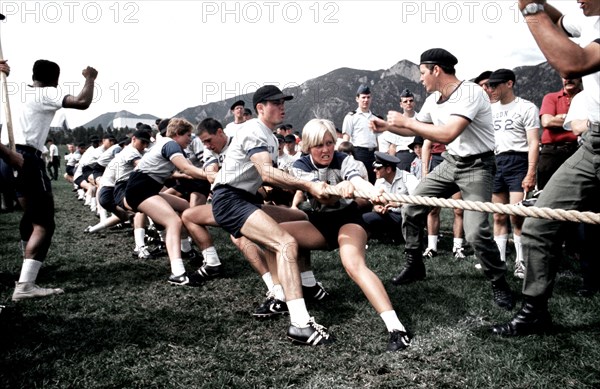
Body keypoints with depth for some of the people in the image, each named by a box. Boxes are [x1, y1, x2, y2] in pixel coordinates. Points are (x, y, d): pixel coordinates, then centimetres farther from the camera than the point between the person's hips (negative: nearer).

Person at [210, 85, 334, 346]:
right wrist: (308, 186, -33)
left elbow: (272, 176, 18)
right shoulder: (254, 131, -12)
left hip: (246, 198, 11)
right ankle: (300, 324, -35)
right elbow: (267, 173, -27)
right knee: (287, 244, -26)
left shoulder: (270, 137, 19)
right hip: (230, 199, -11)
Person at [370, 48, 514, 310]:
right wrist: (388, 126, 7)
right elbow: (417, 128, 20)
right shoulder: (433, 100, 2)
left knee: (476, 231, -20)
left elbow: (447, 134, -35)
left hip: (476, 166, -8)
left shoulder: (470, 92, -23)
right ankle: (414, 264, 23)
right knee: (411, 208, 5)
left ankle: (499, 283, 5)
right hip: (450, 163, 8)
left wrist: (405, 121, -26)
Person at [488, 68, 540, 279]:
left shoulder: (526, 107, 0)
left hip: (518, 161, -5)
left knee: (516, 215, -12)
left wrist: (531, 174, -15)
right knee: (498, 216, 6)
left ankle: (521, 262, 2)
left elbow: (534, 143, -6)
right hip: (495, 162, 5)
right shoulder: (491, 109, 17)